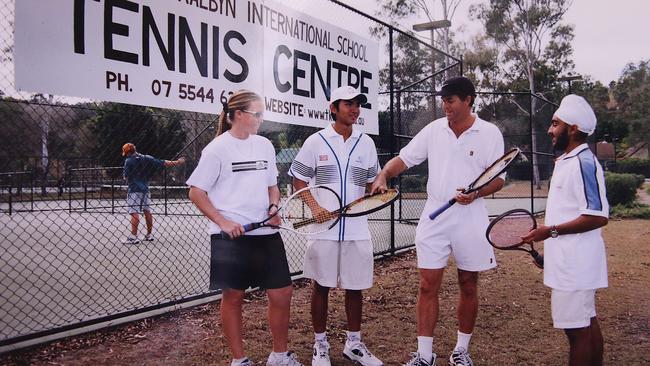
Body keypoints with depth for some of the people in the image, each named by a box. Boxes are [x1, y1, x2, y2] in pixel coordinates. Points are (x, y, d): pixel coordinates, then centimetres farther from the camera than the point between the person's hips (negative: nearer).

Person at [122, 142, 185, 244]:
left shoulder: (129, 161, -8)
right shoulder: (147, 158, 6)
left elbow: (126, 177, -9)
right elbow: (164, 163, 5)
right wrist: (177, 162, 12)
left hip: (134, 190, -6)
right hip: (145, 189, 6)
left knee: (134, 213, -9)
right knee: (147, 211, 12)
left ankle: (133, 236, -13)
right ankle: (149, 235, 18)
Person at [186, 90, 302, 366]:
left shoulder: (265, 145, 9)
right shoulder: (217, 149, -6)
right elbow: (196, 192, -5)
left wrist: (274, 207, -1)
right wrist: (223, 222, -13)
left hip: (266, 233, 5)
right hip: (230, 236, -5)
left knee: (282, 293, 5)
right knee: (233, 295, 6)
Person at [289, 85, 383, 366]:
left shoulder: (366, 143, 8)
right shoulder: (316, 141, -1)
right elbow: (299, 181, 1)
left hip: (357, 229, 3)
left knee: (355, 287, 9)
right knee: (321, 286, 7)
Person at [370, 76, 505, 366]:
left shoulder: (490, 133, -3)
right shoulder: (433, 130, 3)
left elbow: (498, 179, -2)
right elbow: (404, 158, 5)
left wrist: (476, 193, -21)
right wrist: (384, 175, -14)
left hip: (470, 221, -1)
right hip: (434, 219, 2)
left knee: (469, 286, 10)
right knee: (428, 285, 0)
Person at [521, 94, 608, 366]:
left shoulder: (584, 163, -17)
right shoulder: (565, 162, 14)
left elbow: (598, 216, -23)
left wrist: (552, 231, -22)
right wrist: (549, 240, 22)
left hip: (575, 264, -10)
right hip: (570, 261, 10)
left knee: (577, 329, -2)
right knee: (587, 323, 18)